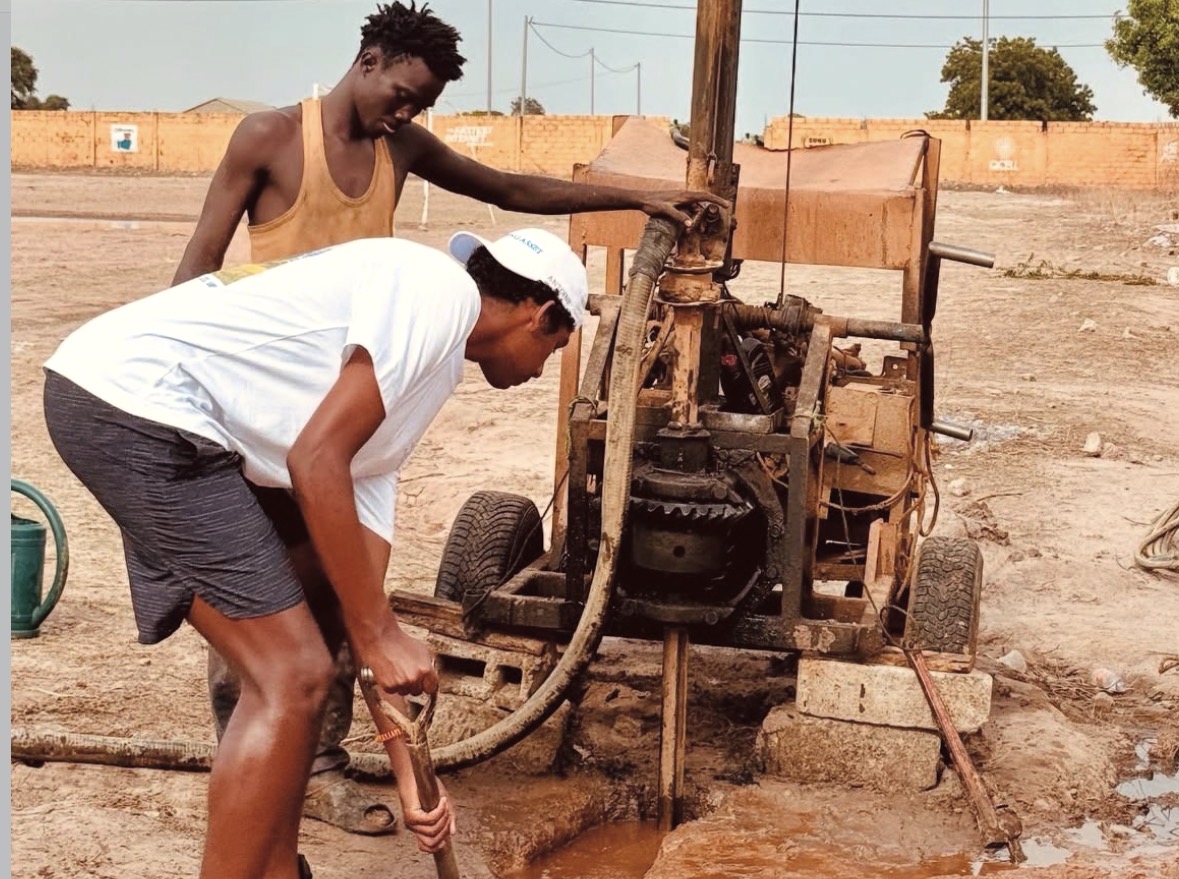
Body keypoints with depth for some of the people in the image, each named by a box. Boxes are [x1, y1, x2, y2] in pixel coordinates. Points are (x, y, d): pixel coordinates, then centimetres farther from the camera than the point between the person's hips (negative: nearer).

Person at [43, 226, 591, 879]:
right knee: (294, 675, -7)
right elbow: (315, 464, -15)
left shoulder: (392, 400, 21)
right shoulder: (438, 291, -6)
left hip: (164, 413, 10)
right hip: (134, 396, -10)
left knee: (294, 657, 17)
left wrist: (408, 773, 19)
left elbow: (363, 577, 19)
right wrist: (380, 635, -7)